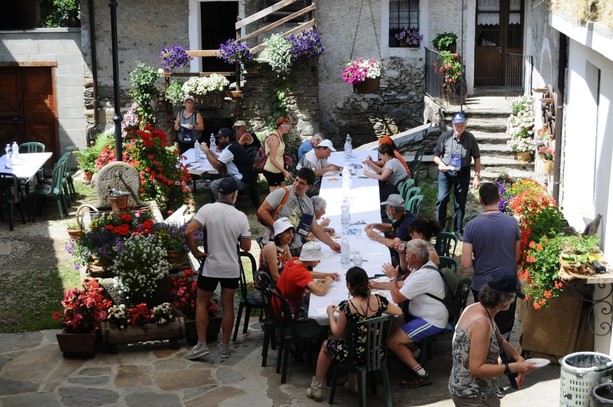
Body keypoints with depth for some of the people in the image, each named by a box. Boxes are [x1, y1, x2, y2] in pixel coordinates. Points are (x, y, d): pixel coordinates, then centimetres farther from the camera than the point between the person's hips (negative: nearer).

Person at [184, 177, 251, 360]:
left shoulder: (207, 209, -13)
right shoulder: (241, 216, -7)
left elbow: (188, 232, -22)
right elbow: (246, 247, -3)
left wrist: (196, 252, -9)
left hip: (210, 266, -2)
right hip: (232, 268, 2)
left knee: (201, 303, 13)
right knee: (228, 306, 11)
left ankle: (201, 345, 9)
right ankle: (225, 346, 18)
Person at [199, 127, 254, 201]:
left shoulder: (231, 149, -18)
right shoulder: (232, 146, 14)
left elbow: (216, 165, -17)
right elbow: (219, 160, 16)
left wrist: (206, 151, -9)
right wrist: (208, 150, 8)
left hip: (242, 180, -11)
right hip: (240, 177, 11)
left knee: (214, 185, -13)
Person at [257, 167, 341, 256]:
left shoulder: (309, 203, 12)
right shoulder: (282, 193, -5)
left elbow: (315, 228, 19)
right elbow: (262, 211, -7)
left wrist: (331, 244, 16)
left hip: (296, 249, 5)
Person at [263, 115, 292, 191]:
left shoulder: (279, 136, 8)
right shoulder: (274, 138, -20)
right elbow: (272, 159, -24)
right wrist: (284, 171, -27)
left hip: (278, 170, 10)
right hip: (272, 171, -10)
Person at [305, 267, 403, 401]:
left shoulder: (346, 306, -23)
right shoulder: (379, 300, -10)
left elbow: (337, 333, -11)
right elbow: (399, 312, 6)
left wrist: (330, 313, 4)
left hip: (356, 355, -4)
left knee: (326, 345, 26)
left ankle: (316, 389, 38)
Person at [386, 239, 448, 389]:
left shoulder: (423, 275, -27)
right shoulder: (423, 266, 3)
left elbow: (397, 297, -21)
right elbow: (404, 286, 14)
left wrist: (393, 278, -6)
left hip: (432, 321, -10)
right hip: (422, 315, 10)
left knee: (392, 340, -14)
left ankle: (421, 374, -9)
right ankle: (412, 349, 16)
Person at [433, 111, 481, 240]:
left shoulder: (470, 138, -9)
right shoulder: (445, 137, -10)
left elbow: (477, 158, 1)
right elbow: (436, 155, -1)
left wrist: (477, 176, -3)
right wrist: (441, 164, -22)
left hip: (463, 173, 1)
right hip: (446, 172, 0)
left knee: (460, 203, 8)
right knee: (442, 199, -12)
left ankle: (458, 230, 22)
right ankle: (439, 227, 5)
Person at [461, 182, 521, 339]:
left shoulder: (472, 226, -15)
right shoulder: (512, 222, -11)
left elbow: (466, 263, -17)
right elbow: (517, 257, 1)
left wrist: (478, 261, 4)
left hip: (481, 286, -1)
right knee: (503, 332, 18)